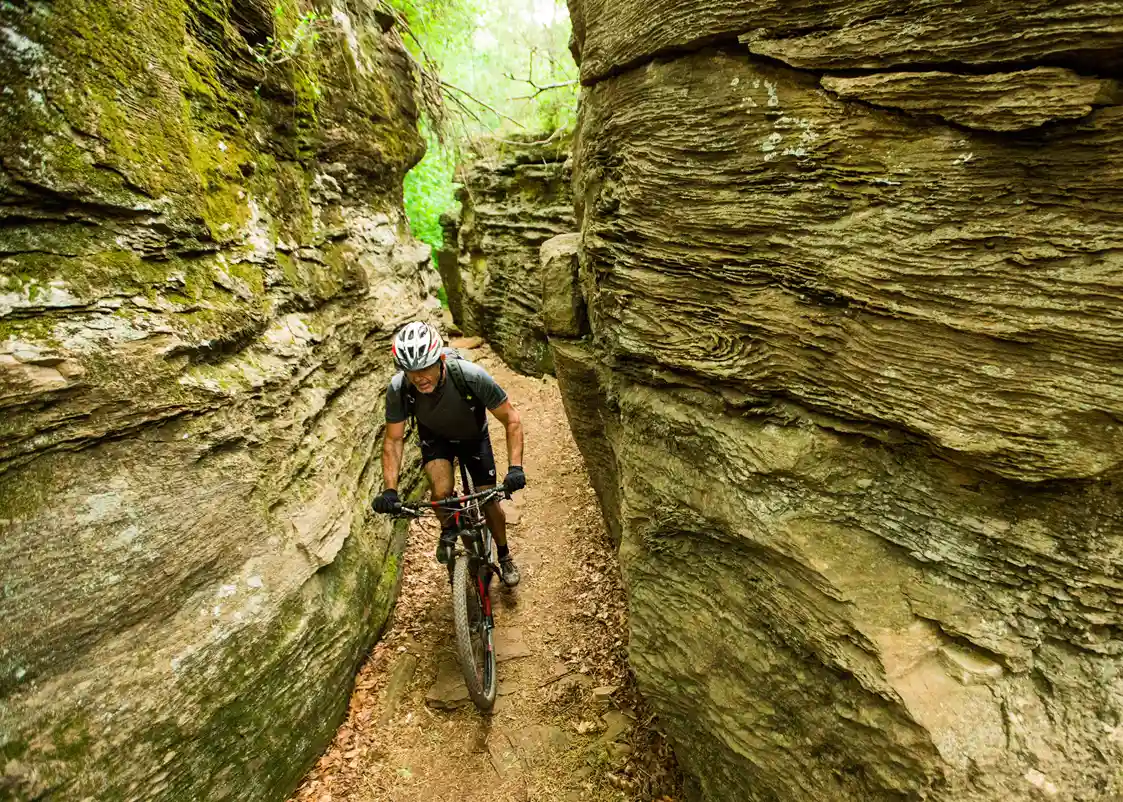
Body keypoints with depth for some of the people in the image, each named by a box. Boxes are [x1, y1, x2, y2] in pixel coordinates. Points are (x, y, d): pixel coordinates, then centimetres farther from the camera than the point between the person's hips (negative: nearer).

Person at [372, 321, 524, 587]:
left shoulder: (471, 376, -38)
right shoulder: (398, 388, -31)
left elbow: (511, 419, -28)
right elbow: (394, 439, -18)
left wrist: (515, 467, -38)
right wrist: (390, 490, -28)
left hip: (474, 437, -1)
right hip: (435, 438, 1)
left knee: (490, 502, -1)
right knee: (442, 492, -25)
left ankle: (504, 555, 29)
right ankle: (448, 530, 10)